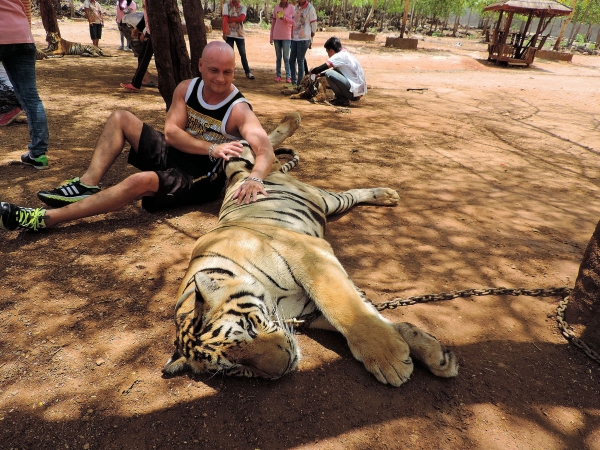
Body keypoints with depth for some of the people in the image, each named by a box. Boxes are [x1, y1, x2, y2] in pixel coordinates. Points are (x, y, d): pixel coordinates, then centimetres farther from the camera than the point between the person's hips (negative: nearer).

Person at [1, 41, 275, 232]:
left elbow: (266, 150, -35)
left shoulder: (238, 110, -20)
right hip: (173, 155, 7)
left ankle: (44, 219, -25)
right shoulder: (186, 89, -3)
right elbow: (171, 132, -13)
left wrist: (255, 179, -58)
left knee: (142, 180, -33)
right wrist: (211, 149, -29)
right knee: (120, 119, 5)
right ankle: (87, 186, -8)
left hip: (200, 178, -7)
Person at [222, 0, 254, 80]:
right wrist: (224, 33, -16)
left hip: (239, 34, 1)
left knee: (243, 54, 2)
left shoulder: (243, 7, 5)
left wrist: (230, 19, -11)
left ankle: (248, 72, 7)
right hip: (229, 34, -1)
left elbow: (242, 18, -13)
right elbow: (225, 20, -7)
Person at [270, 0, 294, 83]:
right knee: (278, 57, 7)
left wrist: (285, 18, -21)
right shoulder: (276, 8, 7)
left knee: (286, 57, -6)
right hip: (276, 36, 3)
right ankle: (278, 75, 11)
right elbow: (273, 23, 10)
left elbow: (294, 22, -5)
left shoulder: (291, 7, -2)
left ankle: (288, 76, -5)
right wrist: (271, 37, 8)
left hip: (287, 36, -3)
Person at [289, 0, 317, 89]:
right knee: (292, 60, 8)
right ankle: (293, 82, 20)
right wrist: (292, 35, 14)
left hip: (304, 39, -7)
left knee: (300, 60, -6)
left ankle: (299, 84, 1)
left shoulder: (310, 8, -5)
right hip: (294, 38, 7)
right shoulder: (296, 7, 13)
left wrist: (311, 40, -1)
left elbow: (314, 25, -4)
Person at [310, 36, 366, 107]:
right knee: (333, 72, 21)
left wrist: (312, 71, 2)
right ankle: (342, 97, 14)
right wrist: (320, 74, 26)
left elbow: (323, 67, -17)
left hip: (354, 92, -10)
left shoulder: (339, 56, -11)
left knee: (329, 73, -17)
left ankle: (342, 99, -6)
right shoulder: (345, 54, 17)